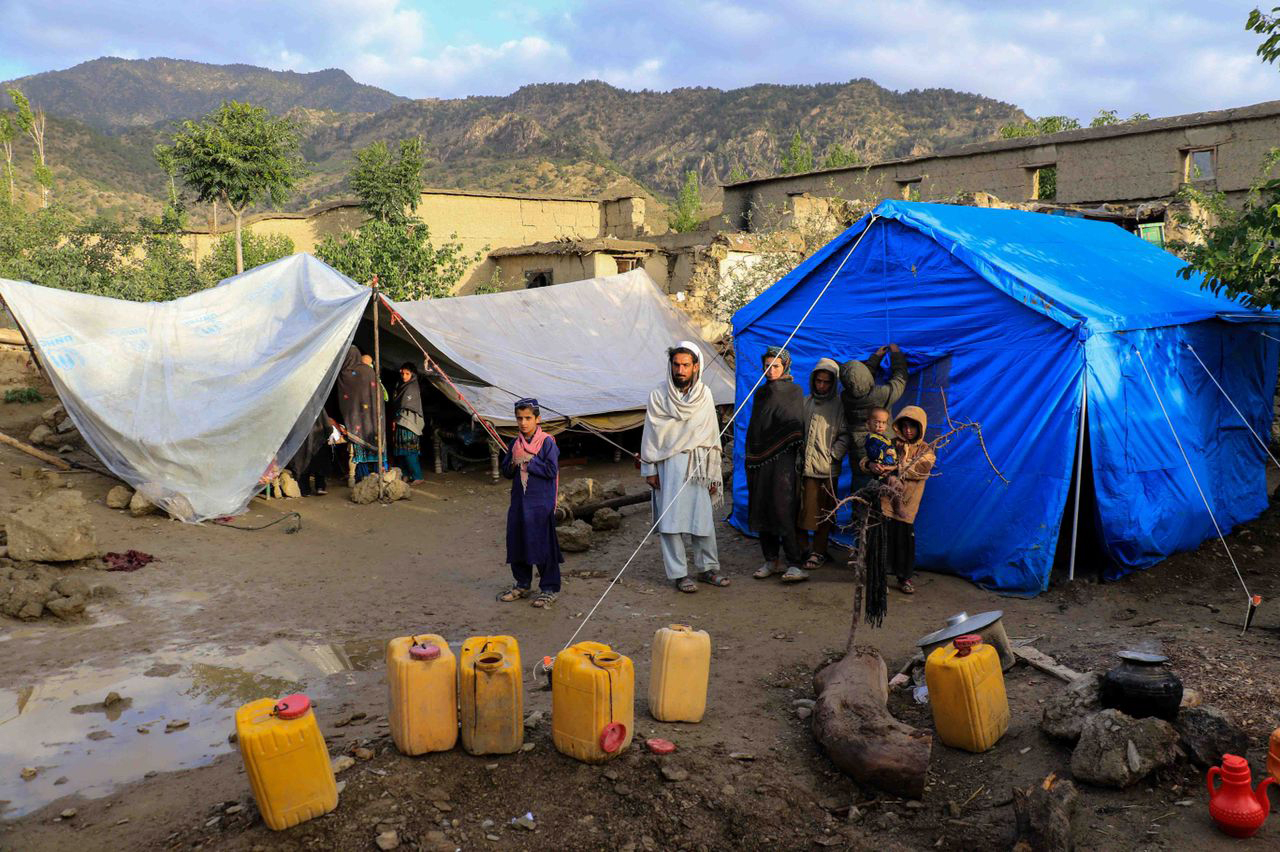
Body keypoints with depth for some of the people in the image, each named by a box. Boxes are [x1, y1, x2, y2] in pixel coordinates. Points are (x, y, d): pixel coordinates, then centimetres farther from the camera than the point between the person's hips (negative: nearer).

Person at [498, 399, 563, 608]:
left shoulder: (547, 442, -8)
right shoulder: (514, 444, 9)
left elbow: (551, 470, -17)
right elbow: (506, 472, 12)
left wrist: (529, 461, -16)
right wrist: (513, 464, -9)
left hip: (541, 502, -6)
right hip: (519, 501, 6)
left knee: (543, 545, -1)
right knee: (516, 542, 11)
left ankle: (549, 589, 10)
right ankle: (522, 585, 27)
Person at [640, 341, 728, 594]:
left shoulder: (705, 395, 6)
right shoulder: (658, 395, -1)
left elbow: (712, 436, 11)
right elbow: (650, 434, 3)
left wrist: (714, 474, 10)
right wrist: (649, 469, -1)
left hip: (698, 465, 2)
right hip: (668, 465, -2)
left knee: (704, 517, 4)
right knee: (670, 520, -2)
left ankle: (707, 568, 20)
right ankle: (678, 574, 7)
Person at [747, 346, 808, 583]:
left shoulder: (794, 392, 1)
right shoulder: (761, 393, 18)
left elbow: (794, 422, -8)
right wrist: (750, 456, 14)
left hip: (782, 456, -6)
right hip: (759, 457, 6)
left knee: (782, 509, -13)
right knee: (761, 508, 5)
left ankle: (794, 564, -11)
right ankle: (770, 560, 14)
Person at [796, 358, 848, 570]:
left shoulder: (839, 406, 1)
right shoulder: (806, 402, 12)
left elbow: (844, 435, 0)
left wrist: (833, 456, -8)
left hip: (826, 468, -3)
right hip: (803, 465, 3)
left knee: (822, 512, 1)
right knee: (797, 509, 2)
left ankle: (819, 552, 13)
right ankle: (803, 548, 18)